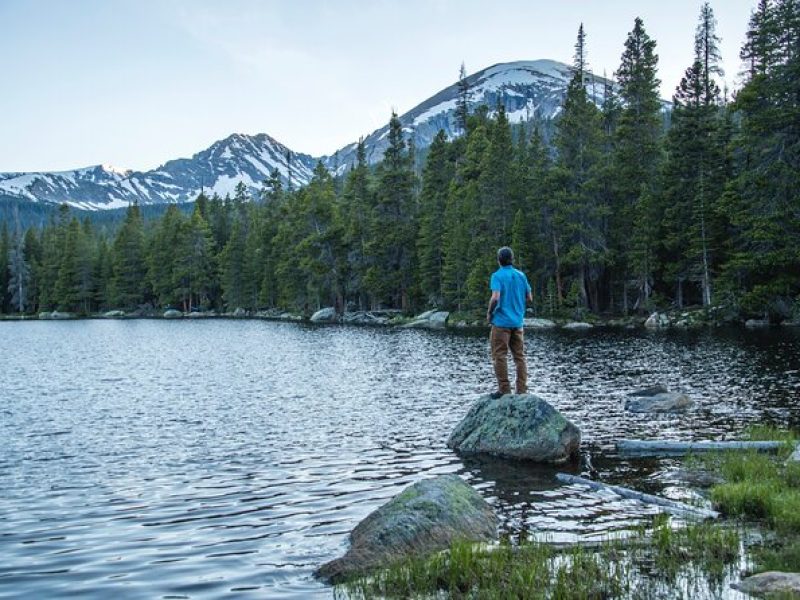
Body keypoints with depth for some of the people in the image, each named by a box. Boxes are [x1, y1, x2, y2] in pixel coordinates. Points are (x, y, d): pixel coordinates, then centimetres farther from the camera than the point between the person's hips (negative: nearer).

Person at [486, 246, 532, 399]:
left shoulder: (497, 276, -9)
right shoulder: (521, 275, 8)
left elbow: (495, 298, -21)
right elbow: (529, 298, 10)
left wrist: (489, 313, -6)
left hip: (501, 321, -5)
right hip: (518, 322, 6)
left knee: (499, 356, 0)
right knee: (519, 356, 8)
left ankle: (504, 389, -1)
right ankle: (522, 390, 9)